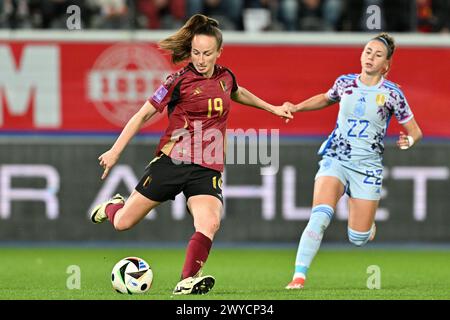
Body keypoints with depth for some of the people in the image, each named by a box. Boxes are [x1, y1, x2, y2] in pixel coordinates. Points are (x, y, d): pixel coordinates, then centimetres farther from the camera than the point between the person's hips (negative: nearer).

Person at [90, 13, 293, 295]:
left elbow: (237, 93, 33)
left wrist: (272, 108, 38)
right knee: (123, 223, 3)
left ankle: (187, 281, -21)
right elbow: (144, 115, -2)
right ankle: (112, 207, 39)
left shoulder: (225, 77, 7)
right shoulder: (179, 81, -7)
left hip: (208, 169, 3)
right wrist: (116, 151, -6)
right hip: (172, 162, -2)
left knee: (210, 224, -26)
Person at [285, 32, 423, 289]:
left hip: (367, 166, -1)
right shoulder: (345, 83, 6)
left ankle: (368, 225, 37)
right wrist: (296, 108, 17)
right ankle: (299, 276, -24)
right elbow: (326, 99, 29)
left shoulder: (391, 93, -2)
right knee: (320, 217, -24)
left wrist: (408, 141, -19)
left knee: (358, 239, 0)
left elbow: (415, 131, 4)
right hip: (335, 159, 1)